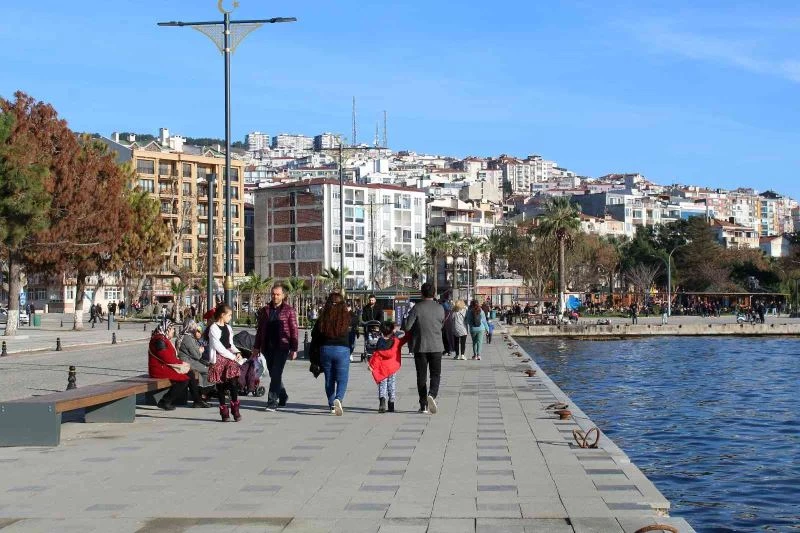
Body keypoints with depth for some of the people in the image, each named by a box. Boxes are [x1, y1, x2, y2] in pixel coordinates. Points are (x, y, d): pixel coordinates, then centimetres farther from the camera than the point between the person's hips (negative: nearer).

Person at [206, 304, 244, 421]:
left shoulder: (228, 328, 15)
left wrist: (237, 352, 3)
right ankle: (224, 412, 6)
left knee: (233, 383, -9)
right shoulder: (214, 328, -9)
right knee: (220, 386, 0)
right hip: (219, 358, -5)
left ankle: (235, 410, -4)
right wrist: (233, 356, -13)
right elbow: (218, 346, -14)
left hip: (229, 357, 6)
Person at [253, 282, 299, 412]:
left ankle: (272, 402, -10)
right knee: (274, 375, 12)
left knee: (276, 374, -11)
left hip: (281, 347, -4)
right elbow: (259, 329, 14)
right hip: (267, 347, 4)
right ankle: (282, 397, 31)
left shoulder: (289, 311, 0)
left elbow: (294, 331, -2)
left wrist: (294, 349, -7)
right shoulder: (265, 310, 10)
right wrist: (256, 346, 10)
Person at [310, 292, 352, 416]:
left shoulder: (323, 317, -1)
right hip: (342, 349, -2)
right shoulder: (346, 316, -5)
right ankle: (338, 399, -24)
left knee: (329, 379, 14)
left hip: (325, 349, 2)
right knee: (342, 379, 1)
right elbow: (352, 335, 1)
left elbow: (314, 334, 4)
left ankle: (332, 405, 20)